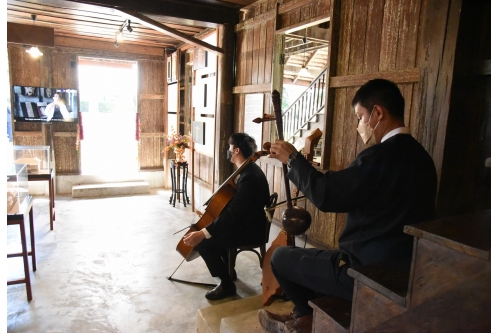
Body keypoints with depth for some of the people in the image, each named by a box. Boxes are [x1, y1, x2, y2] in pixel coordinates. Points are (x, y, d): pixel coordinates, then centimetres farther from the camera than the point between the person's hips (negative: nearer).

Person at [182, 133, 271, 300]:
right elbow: (235, 205, 16)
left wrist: (203, 233, -35)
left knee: (204, 243, -15)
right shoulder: (250, 169, 6)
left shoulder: (249, 176, -27)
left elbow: (233, 212, -33)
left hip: (251, 229, -11)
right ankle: (228, 269, 36)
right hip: (247, 222, 11)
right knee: (216, 232, 26)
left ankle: (227, 284, 1)